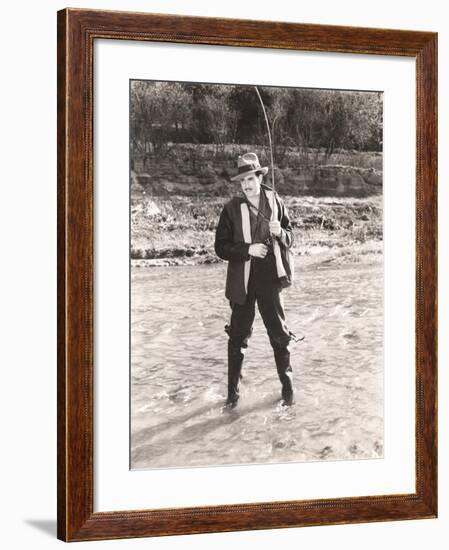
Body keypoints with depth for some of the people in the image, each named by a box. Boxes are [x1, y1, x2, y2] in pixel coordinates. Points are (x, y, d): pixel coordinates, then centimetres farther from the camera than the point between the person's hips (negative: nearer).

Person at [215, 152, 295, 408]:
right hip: (243, 281, -1)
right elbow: (221, 247, -6)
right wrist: (248, 250, -19)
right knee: (238, 336, 6)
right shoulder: (232, 208, -5)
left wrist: (280, 232, -14)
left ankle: (287, 385, 24)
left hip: (270, 280, 1)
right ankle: (233, 390, 18)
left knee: (279, 333, 8)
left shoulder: (275, 202, 1)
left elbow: (290, 237, 8)